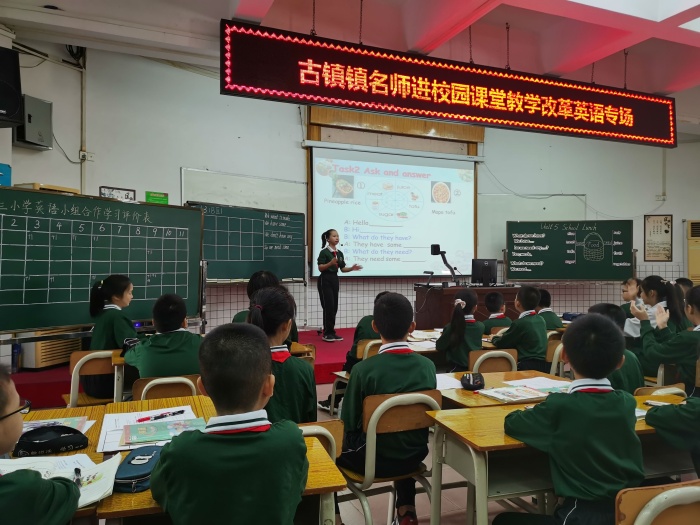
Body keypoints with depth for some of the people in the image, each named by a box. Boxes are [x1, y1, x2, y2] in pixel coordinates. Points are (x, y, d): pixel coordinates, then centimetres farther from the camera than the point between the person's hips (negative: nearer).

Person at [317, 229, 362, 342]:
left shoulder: (340, 253, 11)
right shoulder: (324, 252, -10)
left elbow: (343, 269, 13)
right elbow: (320, 268, -16)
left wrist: (352, 268, -5)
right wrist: (330, 263, -31)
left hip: (335, 280, 7)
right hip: (325, 280, -7)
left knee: (334, 307, 7)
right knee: (328, 306, -7)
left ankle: (331, 332, 15)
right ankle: (327, 333, 1)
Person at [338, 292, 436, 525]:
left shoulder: (364, 369, -22)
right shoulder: (427, 366, -10)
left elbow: (350, 422, -12)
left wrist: (350, 446, 9)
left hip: (373, 459, -3)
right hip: (415, 456, 4)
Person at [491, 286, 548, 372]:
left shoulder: (520, 323, -14)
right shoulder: (541, 320, 9)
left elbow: (501, 344, -4)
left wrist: (494, 338, 17)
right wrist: (501, 337, 21)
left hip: (528, 367, -8)